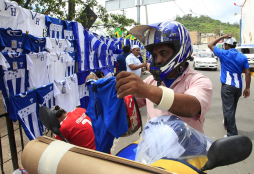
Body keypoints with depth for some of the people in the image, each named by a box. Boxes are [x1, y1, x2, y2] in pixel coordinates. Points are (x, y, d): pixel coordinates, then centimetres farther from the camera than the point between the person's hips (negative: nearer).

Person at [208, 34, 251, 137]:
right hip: (238, 86, 6)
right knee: (232, 108, 22)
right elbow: (247, 73, 4)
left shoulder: (224, 54, -4)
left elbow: (210, 45, 8)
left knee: (228, 109, -6)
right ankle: (227, 124, 43)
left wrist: (222, 37, 12)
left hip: (227, 86, -6)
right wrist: (247, 88, 7)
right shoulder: (243, 57, 8)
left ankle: (232, 134, -7)